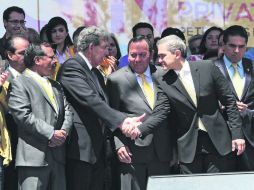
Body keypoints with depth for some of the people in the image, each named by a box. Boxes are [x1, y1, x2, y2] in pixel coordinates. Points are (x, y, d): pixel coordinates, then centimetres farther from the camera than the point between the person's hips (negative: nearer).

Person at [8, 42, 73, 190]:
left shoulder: (56, 86, 24)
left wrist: (64, 132, -4)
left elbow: (67, 111, 16)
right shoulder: (20, 83, -1)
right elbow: (23, 115, -12)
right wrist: (51, 133, -13)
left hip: (58, 156, 7)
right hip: (34, 157, -7)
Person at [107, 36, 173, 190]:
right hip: (132, 152, -3)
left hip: (162, 152, 3)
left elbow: (164, 111, 13)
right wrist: (118, 145, -10)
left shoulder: (162, 75, 9)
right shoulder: (116, 79, 0)